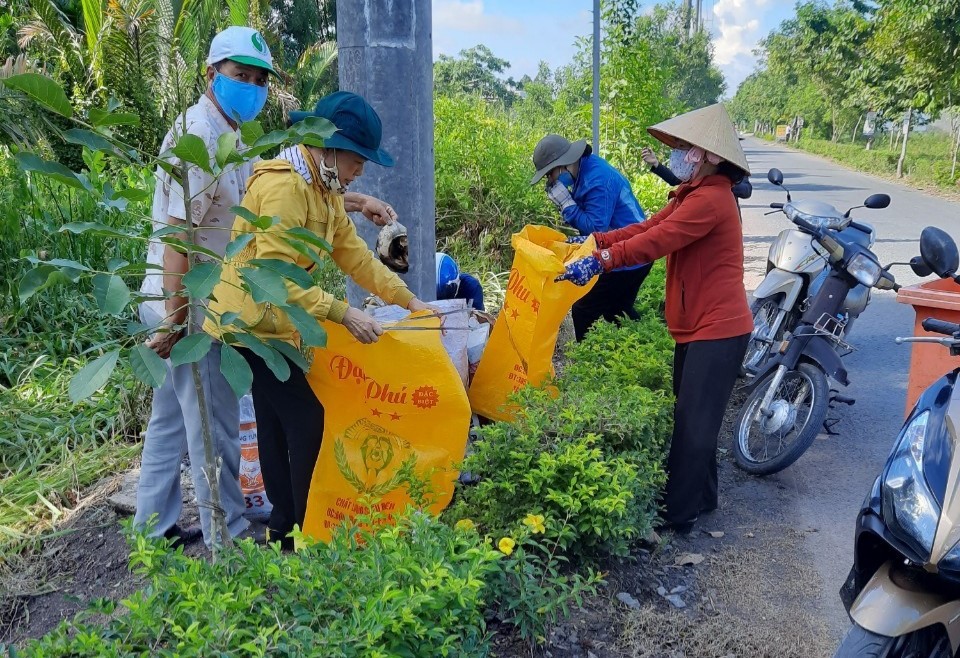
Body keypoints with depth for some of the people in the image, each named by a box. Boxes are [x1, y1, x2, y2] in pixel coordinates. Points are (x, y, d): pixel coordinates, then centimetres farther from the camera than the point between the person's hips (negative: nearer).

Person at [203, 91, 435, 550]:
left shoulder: (324, 188, 9)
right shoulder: (283, 185, -22)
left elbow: (353, 253, 8)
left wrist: (410, 300, 2)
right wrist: (343, 314, -30)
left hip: (274, 323, 10)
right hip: (252, 322, -10)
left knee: (278, 423, 15)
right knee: (306, 419, -6)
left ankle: (284, 526, 28)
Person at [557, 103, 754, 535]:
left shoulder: (710, 198, -19)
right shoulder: (693, 194, 15)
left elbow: (656, 241, -27)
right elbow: (646, 228, 10)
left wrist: (599, 262, -28)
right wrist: (592, 241, 2)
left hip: (717, 329, -11)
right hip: (698, 326, 11)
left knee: (693, 423, -5)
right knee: (693, 417, 19)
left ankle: (678, 514, 5)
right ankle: (700, 497, 33)